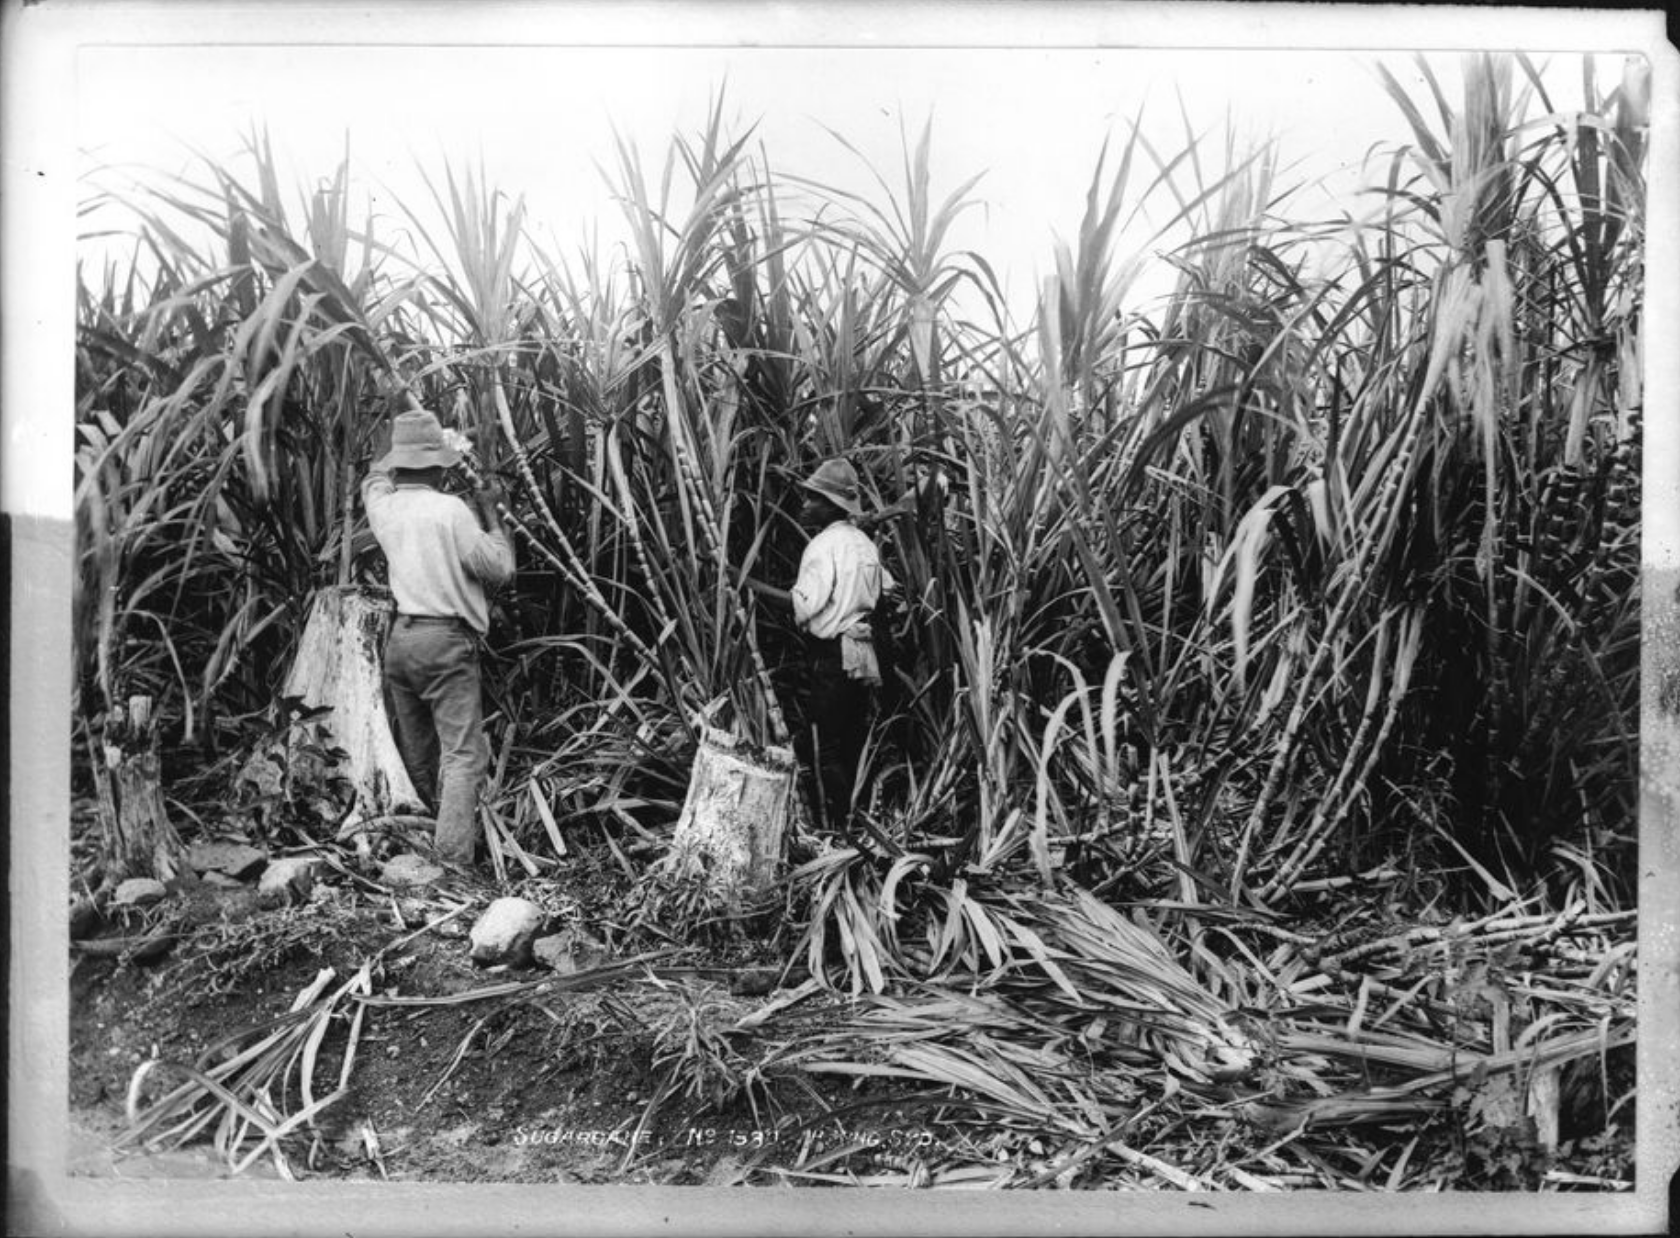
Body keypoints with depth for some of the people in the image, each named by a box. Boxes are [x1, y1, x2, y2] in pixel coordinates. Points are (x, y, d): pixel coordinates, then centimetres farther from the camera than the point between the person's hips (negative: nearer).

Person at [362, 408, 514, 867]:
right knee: (462, 753, -7)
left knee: (416, 755, 16)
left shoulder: (383, 506, 6)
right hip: (446, 640, -6)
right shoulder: (450, 510, -11)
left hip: (399, 638, 7)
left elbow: (373, 479, 32)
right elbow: (499, 568, -6)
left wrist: (395, 444, 42)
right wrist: (490, 515, 5)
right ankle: (453, 860, -14)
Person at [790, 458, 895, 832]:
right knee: (852, 746, 15)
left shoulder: (823, 545, -14)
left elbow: (806, 607, -18)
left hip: (832, 656, -8)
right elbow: (887, 589, 15)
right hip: (865, 654, 8)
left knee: (826, 749, -1)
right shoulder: (866, 543, 10)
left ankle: (837, 826, 0)